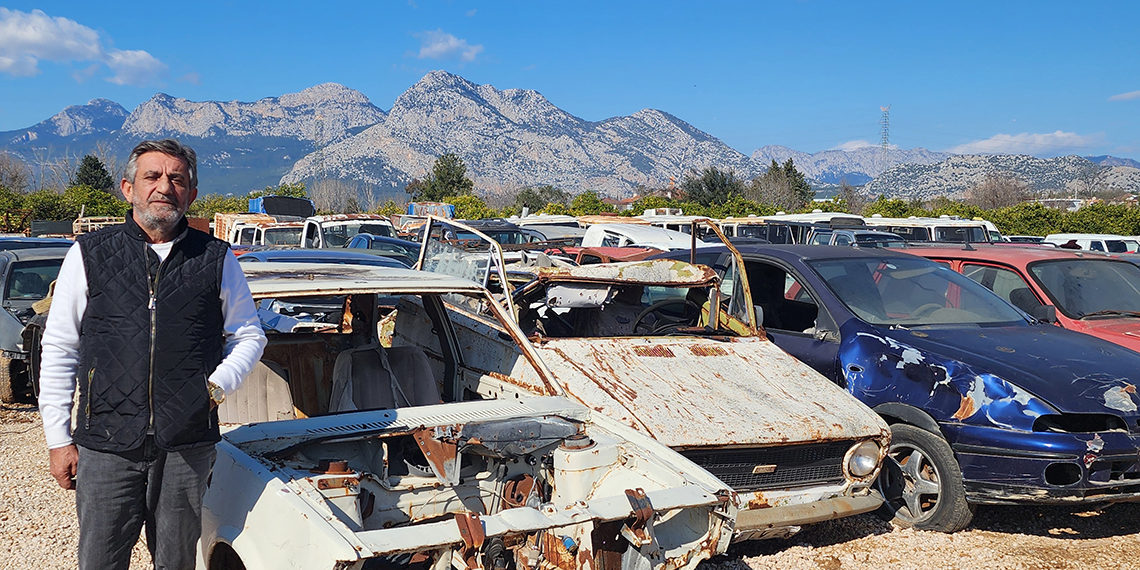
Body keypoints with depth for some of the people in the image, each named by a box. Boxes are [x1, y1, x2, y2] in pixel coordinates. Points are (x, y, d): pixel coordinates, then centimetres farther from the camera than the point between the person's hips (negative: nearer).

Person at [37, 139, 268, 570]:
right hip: (105, 444, 0)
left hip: (187, 447, 1)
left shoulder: (216, 259, 5)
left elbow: (249, 336, 15)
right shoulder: (90, 255, 4)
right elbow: (59, 350, 7)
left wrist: (219, 385, -4)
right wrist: (58, 438, 3)